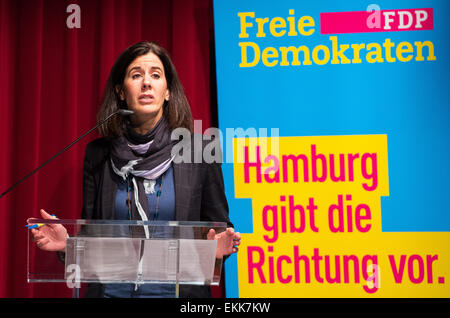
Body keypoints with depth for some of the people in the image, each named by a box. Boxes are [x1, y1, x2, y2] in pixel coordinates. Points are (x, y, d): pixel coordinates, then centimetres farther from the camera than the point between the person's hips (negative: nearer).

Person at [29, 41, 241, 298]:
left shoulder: (200, 152, -2)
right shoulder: (98, 154, 3)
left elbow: (219, 225, 3)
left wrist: (219, 245, -17)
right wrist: (67, 242, -11)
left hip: (177, 289, -1)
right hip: (112, 289, 1)